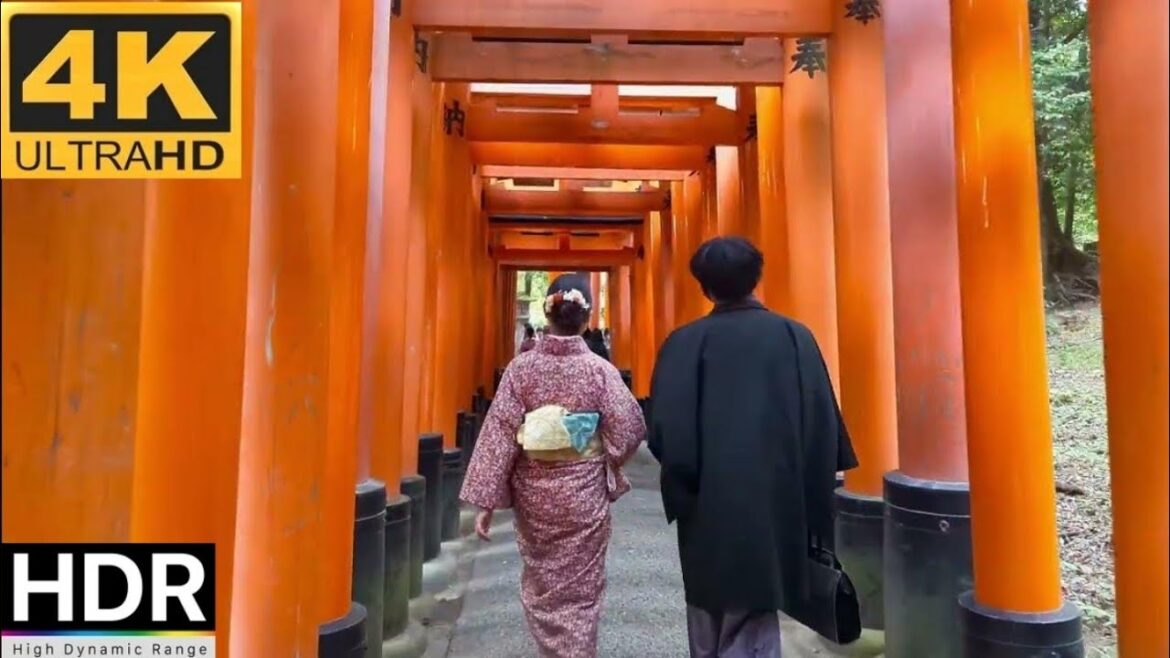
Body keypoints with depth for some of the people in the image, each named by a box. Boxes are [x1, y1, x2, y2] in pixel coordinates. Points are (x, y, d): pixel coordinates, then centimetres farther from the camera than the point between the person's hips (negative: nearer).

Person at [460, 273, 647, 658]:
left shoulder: (521, 367, -9)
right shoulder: (600, 369, -12)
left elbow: (498, 433, -10)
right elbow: (629, 431, -11)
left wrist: (486, 500, -5)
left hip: (533, 491, 2)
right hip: (584, 493, -1)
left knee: (540, 583, 23)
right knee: (580, 590, 13)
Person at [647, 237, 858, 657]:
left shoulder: (685, 342, -7)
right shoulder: (795, 337, -3)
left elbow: (667, 429, -12)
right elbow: (824, 422, -4)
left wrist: (683, 490, 3)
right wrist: (814, 502, 5)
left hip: (707, 504, 0)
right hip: (775, 500, 1)